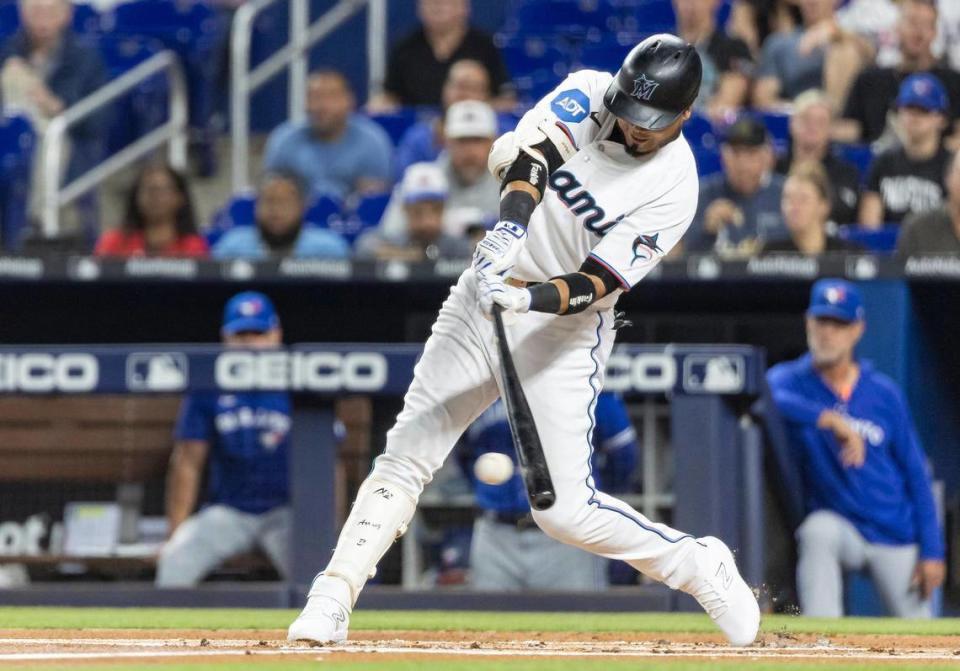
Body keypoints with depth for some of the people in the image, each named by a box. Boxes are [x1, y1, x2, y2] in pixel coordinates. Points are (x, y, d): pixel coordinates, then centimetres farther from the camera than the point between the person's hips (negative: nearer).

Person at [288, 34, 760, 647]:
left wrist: (537, 298, -39)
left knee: (566, 510, -9)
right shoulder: (589, 95, -6)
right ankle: (331, 602, -4)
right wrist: (511, 225, -42)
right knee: (406, 455, -5)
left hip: (567, 327, -3)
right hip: (486, 297, 3)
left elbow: (600, 281, -21)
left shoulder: (674, 184, -14)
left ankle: (700, 567, 12)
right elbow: (526, 149, -24)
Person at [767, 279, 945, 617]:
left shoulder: (884, 393, 3)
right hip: (837, 526, -2)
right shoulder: (790, 380, -3)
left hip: (895, 538, 2)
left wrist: (931, 551, -2)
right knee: (818, 529, -36)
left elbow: (915, 472, 4)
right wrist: (832, 421, -39)